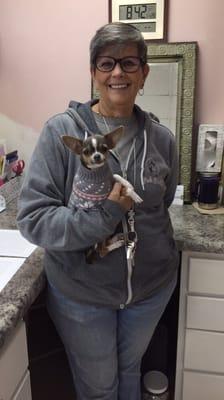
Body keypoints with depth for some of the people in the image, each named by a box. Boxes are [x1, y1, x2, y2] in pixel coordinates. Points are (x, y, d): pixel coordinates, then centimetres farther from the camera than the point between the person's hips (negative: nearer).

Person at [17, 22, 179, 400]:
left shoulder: (161, 138, -6)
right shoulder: (61, 131, -18)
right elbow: (32, 218, -21)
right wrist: (104, 216, -31)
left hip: (151, 286, 3)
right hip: (82, 291, -2)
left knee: (130, 369, 29)